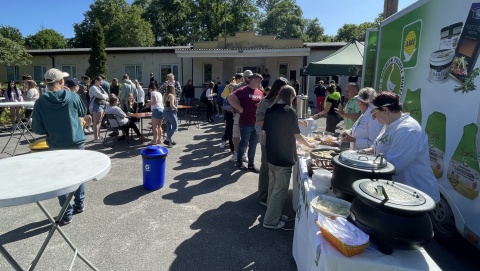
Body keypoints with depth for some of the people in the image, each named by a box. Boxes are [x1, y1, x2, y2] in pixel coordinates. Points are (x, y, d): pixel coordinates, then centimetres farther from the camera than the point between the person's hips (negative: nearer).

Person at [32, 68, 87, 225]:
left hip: (56, 146, -1)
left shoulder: (40, 102, -11)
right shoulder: (73, 97, -10)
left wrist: (50, 130, 11)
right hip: (77, 143, 1)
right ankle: (80, 204, 31)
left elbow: (37, 129, -8)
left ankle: (67, 214, 15)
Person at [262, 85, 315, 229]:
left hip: (271, 154, 7)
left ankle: (274, 214, 30)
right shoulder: (289, 111, -14)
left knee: (273, 185, 17)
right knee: (280, 188, 3)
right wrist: (309, 145, 7)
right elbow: (297, 135, -10)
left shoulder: (270, 110, 4)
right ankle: (271, 221, 10)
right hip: (284, 156, -7)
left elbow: (265, 131, 9)